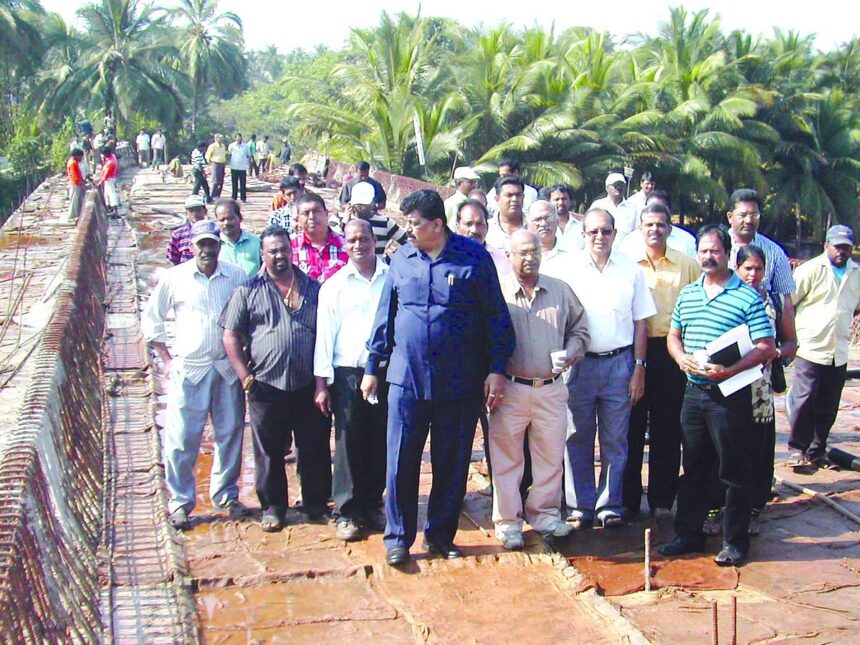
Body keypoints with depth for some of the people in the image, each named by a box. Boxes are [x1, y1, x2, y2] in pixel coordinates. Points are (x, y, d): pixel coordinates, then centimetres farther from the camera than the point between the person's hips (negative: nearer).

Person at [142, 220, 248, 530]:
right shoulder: (174, 278, 0)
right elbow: (151, 318, 9)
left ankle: (226, 495, 23)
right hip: (188, 369, -2)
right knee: (181, 439, -1)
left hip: (228, 368, 2)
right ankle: (180, 501, 11)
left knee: (230, 434, 8)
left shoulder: (237, 276, 4)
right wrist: (166, 359, 5)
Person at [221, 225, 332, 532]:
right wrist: (245, 377, -7)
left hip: (309, 386, 2)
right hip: (266, 387, -2)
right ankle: (273, 507, 20)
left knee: (315, 449, 8)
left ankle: (317, 504, 22)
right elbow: (231, 336, 1)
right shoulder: (248, 291, 3)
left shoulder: (313, 288, 9)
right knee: (269, 451, 7)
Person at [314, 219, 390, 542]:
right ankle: (347, 512, 9)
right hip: (348, 374, -1)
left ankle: (373, 506, 21)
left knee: (380, 444, 8)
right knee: (349, 444, 1)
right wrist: (322, 382, 0)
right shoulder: (334, 285, 5)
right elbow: (325, 334, 5)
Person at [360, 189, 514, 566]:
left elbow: (496, 316, -1)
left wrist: (497, 369, -5)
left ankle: (441, 535, 24)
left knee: (452, 464, 9)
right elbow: (385, 316, 12)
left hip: (460, 383, -2)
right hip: (406, 379, 2)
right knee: (401, 462, 2)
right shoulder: (401, 259, 5)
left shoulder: (475, 258, -4)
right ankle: (397, 537, 16)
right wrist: (372, 367, 12)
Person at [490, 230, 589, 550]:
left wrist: (568, 355, -3)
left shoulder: (561, 291, 8)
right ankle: (507, 521, 16)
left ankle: (544, 514, 27)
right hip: (510, 389, -3)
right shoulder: (496, 292, -3)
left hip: (551, 389, 3)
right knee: (506, 458, 4)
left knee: (551, 456, 11)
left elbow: (579, 330, 17)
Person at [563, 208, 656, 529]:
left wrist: (639, 369, 2)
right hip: (579, 364, -1)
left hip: (620, 363, 1)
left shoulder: (631, 271, 4)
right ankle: (580, 506, 15)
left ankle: (609, 505, 16)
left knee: (615, 439, 6)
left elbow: (640, 323, 6)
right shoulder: (569, 269, 1)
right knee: (578, 439, 5)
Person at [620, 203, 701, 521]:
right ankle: (628, 499, 14)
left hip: (672, 352, 1)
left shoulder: (687, 265, 5)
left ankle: (662, 499, 17)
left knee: (667, 428, 7)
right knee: (632, 426, 4)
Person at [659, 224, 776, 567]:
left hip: (730, 395, -5)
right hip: (694, 393, 6)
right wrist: (682, 358, -4)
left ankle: (735, 542, 15)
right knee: (693, 468, 14)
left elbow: (767, 347, -11)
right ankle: (689, 534, 26)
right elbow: (673, 335, 18)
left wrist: (728, 371, -22)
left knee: (734, 472, 3)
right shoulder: (687, 293, 10)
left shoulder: (747, 297, -8)